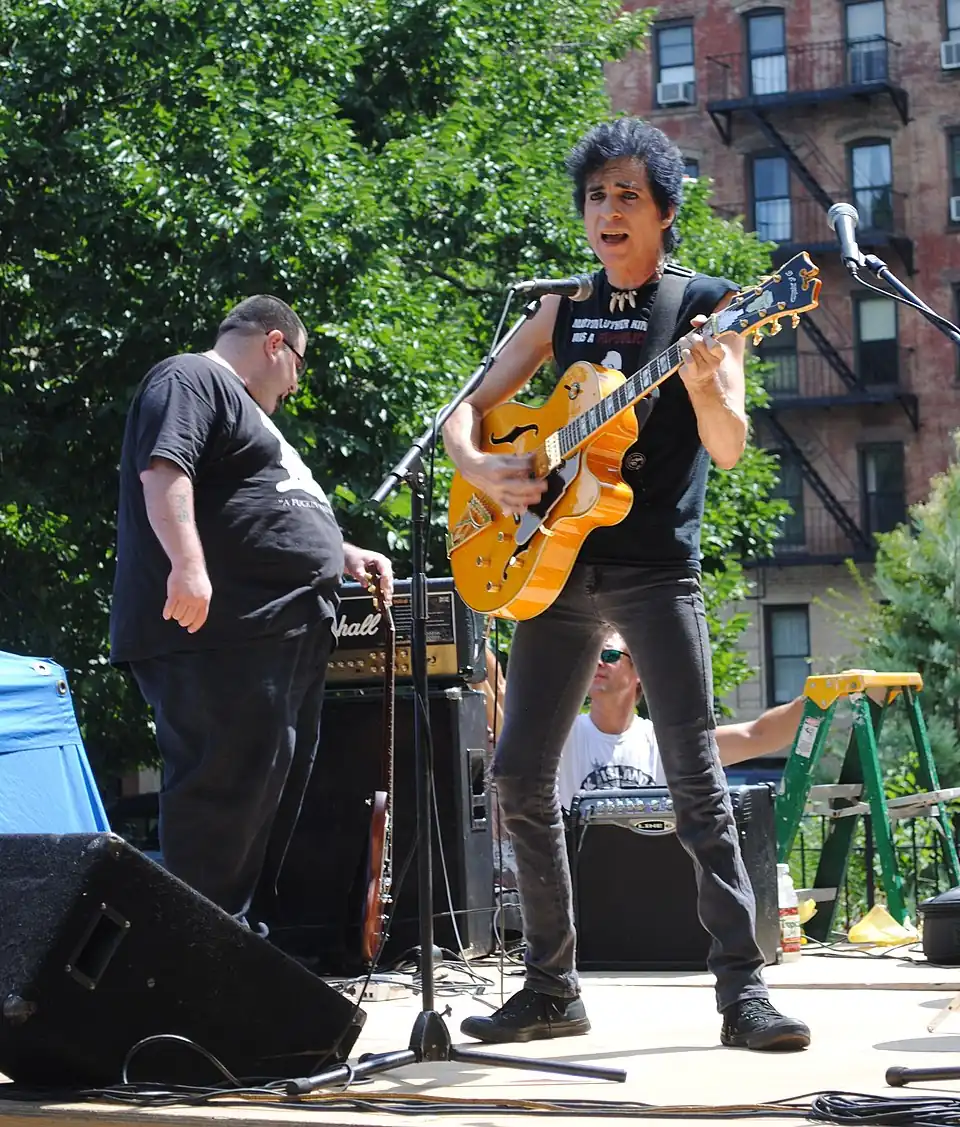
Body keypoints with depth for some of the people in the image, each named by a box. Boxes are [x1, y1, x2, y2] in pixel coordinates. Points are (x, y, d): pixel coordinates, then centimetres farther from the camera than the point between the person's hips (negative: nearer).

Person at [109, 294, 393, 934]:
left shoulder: (244, 409, 31)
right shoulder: (190, 382, -3)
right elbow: (164, 469, -20)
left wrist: (343, 555, 29)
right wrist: (187, 565, -31)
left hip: (285, 640, 11)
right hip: (220, 628, -11)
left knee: (274, 799, 11)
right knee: (226, 791, -14)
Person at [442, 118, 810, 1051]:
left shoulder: (707, 305, 1)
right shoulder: (563, 312, 13)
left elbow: (728, 449, -8)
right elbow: (466, 412, 15)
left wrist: (704, 384, -28)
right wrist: (479, 468, -6)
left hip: (655, 566, -5)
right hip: (557, 564, 5)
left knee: (696, 779, -10)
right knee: (520, 775, 2)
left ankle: (743, 989, -6)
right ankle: (552, 990, 13)